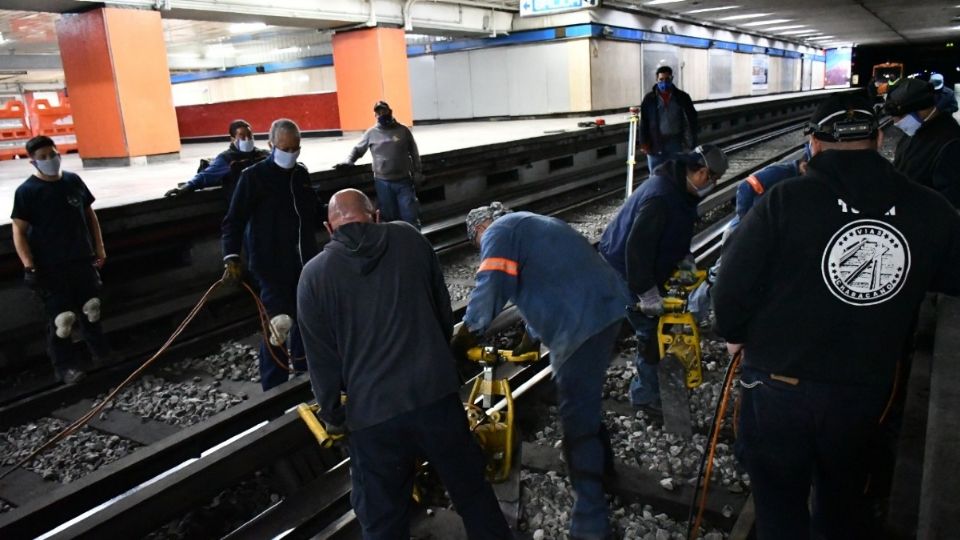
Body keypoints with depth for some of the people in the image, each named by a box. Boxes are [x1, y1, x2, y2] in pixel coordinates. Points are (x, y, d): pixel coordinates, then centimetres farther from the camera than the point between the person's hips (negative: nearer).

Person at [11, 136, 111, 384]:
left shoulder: (73, 181, 2)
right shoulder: (26, 191, -10)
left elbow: (90, 215, 12)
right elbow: (19, 231, -9)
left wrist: (99, 248, 9)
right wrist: (29, 267, -16)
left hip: (83, 260, 4)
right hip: (50, 268, -4)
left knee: (91, 310, 17)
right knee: (61, 319, -1)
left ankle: (102, 352, 34)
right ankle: (64, 366, 13)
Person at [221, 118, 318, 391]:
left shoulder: (302, 173, 9)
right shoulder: (253, 176, -8)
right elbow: (234, 221, -11)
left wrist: (314, 253, 19)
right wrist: (231, 258, -22)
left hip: (304, 263, 6)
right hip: (271, 266, -6)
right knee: (279, 323, -13)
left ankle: (304, 374, 30)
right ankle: (273, 389, 1)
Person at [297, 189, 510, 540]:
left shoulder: (314, 275, -1)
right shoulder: (409, 238, 4)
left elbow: (322, 360, 1)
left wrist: (332, 416, 15)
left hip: (372, 415, -1)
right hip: (436, 394, 2)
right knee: (472, 492, 19)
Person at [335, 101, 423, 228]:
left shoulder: (403, 130, 4)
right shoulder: (371, 133, 4)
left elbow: (414, 153, 9)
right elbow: (358, 149, 12)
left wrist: (418, 172, 5)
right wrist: (349, 161, -6)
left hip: (404, 181, 0)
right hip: (383, 183, 1)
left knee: (410, 216, 0)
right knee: (390, 217, 7)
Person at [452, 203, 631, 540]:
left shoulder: (499, 232, -1)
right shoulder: (530, 227, 29)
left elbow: (489, 290, -16)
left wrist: (460, 343, -10)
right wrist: (529, 340, 42)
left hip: (584, 322, -10)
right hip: (605, 308, 10)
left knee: (577, 418, -2)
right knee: (583, 398, 28)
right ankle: (600, 462, 48)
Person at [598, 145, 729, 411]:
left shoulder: (678, 187, 1)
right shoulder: (661, 197, -32)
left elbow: (674, 232, 17)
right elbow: (637, 246, -35)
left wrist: (683, 257, 3)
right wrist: (647, 293, -32)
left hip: (642, 268, 10)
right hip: (625, 273, -10)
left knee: (656, 328, 18)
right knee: (652, 332, -3)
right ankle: (646, 395, 13)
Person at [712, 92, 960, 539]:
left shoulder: (784, 201, -18)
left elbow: (733, 282, -16)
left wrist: (734, 333, 3)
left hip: (779, 387, -3)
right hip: (867, 389, 4)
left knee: (780, 502, 17)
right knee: (844, 500, 27)